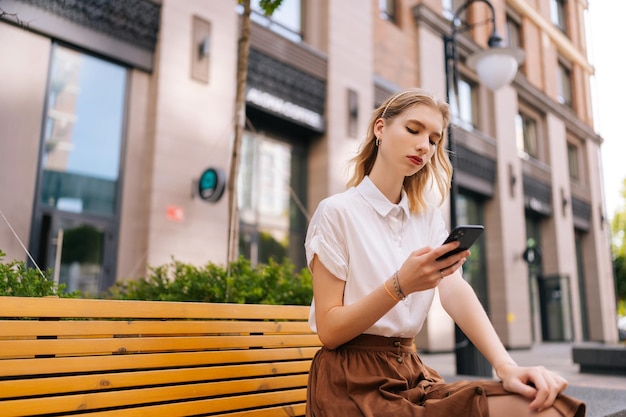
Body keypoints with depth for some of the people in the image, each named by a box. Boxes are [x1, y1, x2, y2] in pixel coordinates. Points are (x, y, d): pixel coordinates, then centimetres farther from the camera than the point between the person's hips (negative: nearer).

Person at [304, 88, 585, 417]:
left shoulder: (428, 215, 11)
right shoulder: (337, 212, -8)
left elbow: (455, 290, -5)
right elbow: (328, 330, -11)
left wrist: (505, 365, -21)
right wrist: (400, 285, -26)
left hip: (411, 373, 6)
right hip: (353, 381, -5)